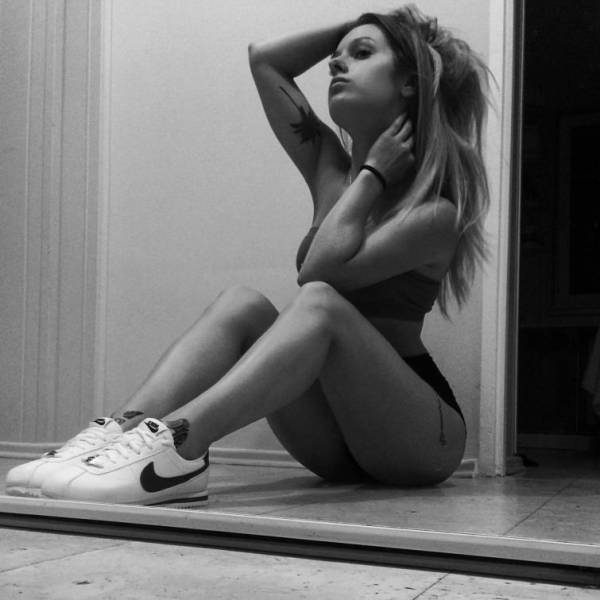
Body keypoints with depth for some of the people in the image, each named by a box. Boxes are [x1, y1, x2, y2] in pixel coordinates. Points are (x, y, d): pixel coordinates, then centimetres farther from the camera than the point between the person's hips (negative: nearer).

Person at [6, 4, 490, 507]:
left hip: (422, 435, -5)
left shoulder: (436, 214, -9)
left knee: (320, 303, -32)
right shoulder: (328, 169, 9)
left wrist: (374, 173, -13)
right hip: (337, 436, 5)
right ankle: (123, 429, -38)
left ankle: (175, 442, -52)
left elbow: (321, 271, -24)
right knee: (242, 304, -20)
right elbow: (264, 59, 8)